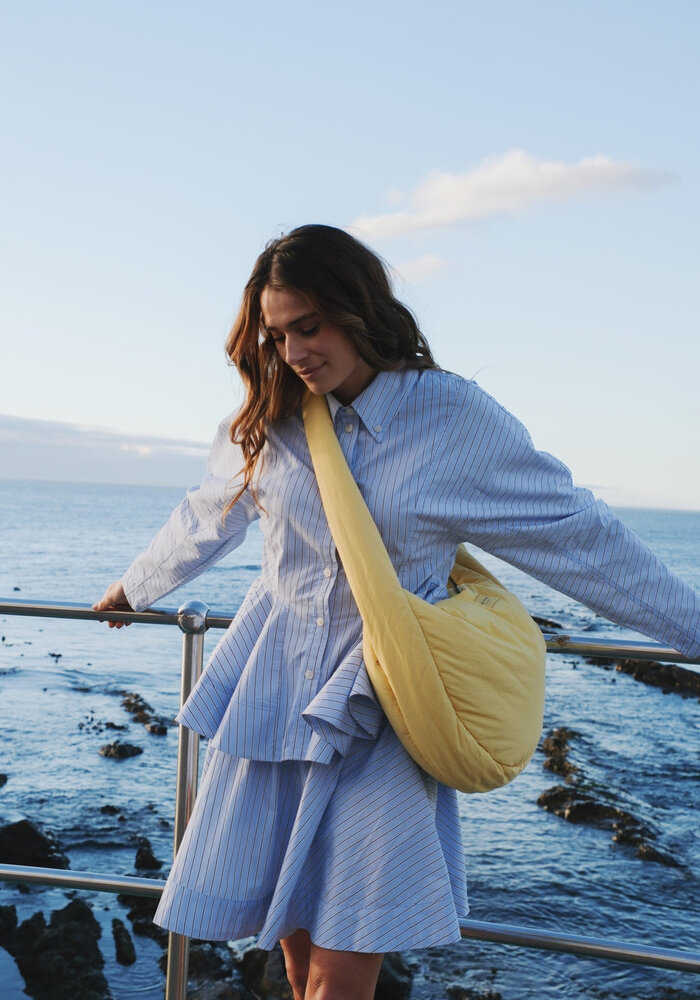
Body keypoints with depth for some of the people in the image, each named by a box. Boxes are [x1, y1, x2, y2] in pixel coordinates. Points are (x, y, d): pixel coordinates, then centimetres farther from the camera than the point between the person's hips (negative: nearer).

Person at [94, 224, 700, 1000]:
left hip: (383, 707, -3)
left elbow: (577, 535, -2)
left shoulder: (456, 418, -8)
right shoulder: (266, 422, 2)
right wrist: (134, 588, 35)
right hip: (275, 691, 3)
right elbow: (205, 520, 21)